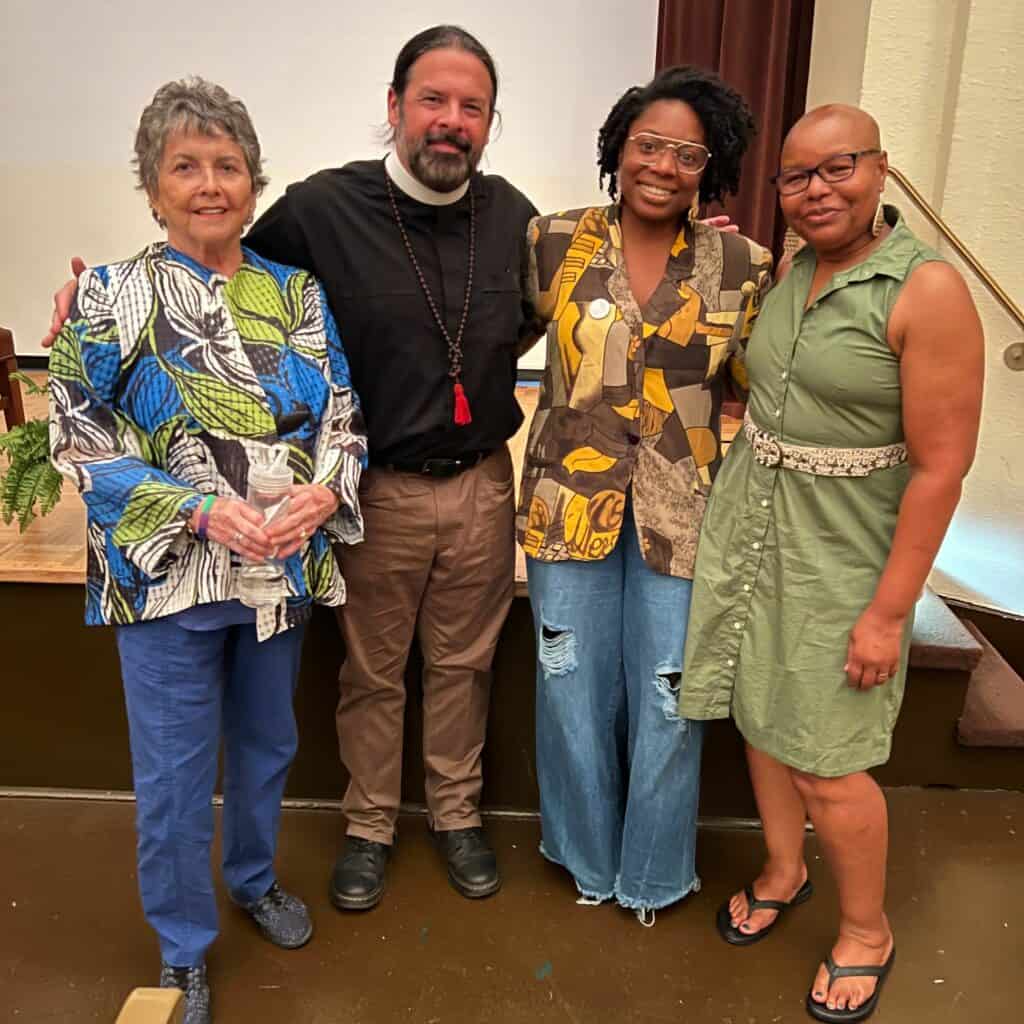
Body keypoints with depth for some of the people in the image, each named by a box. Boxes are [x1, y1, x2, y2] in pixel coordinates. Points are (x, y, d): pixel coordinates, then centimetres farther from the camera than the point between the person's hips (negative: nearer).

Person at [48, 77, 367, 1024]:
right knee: (175, 771, 9)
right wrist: (200, 510, -21)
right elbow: (83, 447, -9)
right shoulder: (111, 299, -7)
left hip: (285, 568, 4)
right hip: (168, 575, -3)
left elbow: (345, 420, 4)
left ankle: (254, 877, 48)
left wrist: (324, 492, -16)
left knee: (267, 744, 21)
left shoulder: (299, 295, 2)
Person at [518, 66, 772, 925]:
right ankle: (586, 855, 39)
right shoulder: (555, 244, -2)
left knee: (668, 694, 9)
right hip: (571, 503, 1)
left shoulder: (742, 266, -2)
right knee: (574, 686, 13)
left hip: (682, 515, 0)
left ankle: (653, 869, 37)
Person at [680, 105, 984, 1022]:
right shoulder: (788, 273, 4)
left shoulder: (928, 291, -16)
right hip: (748, 527, 6)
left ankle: (867, 930, 30)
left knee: (824, 764, 3)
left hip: (839, 557, -6)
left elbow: (941, 466, -17)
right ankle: (783, 871, 43)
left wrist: (889, 611, -16)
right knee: (761, 717, 17)